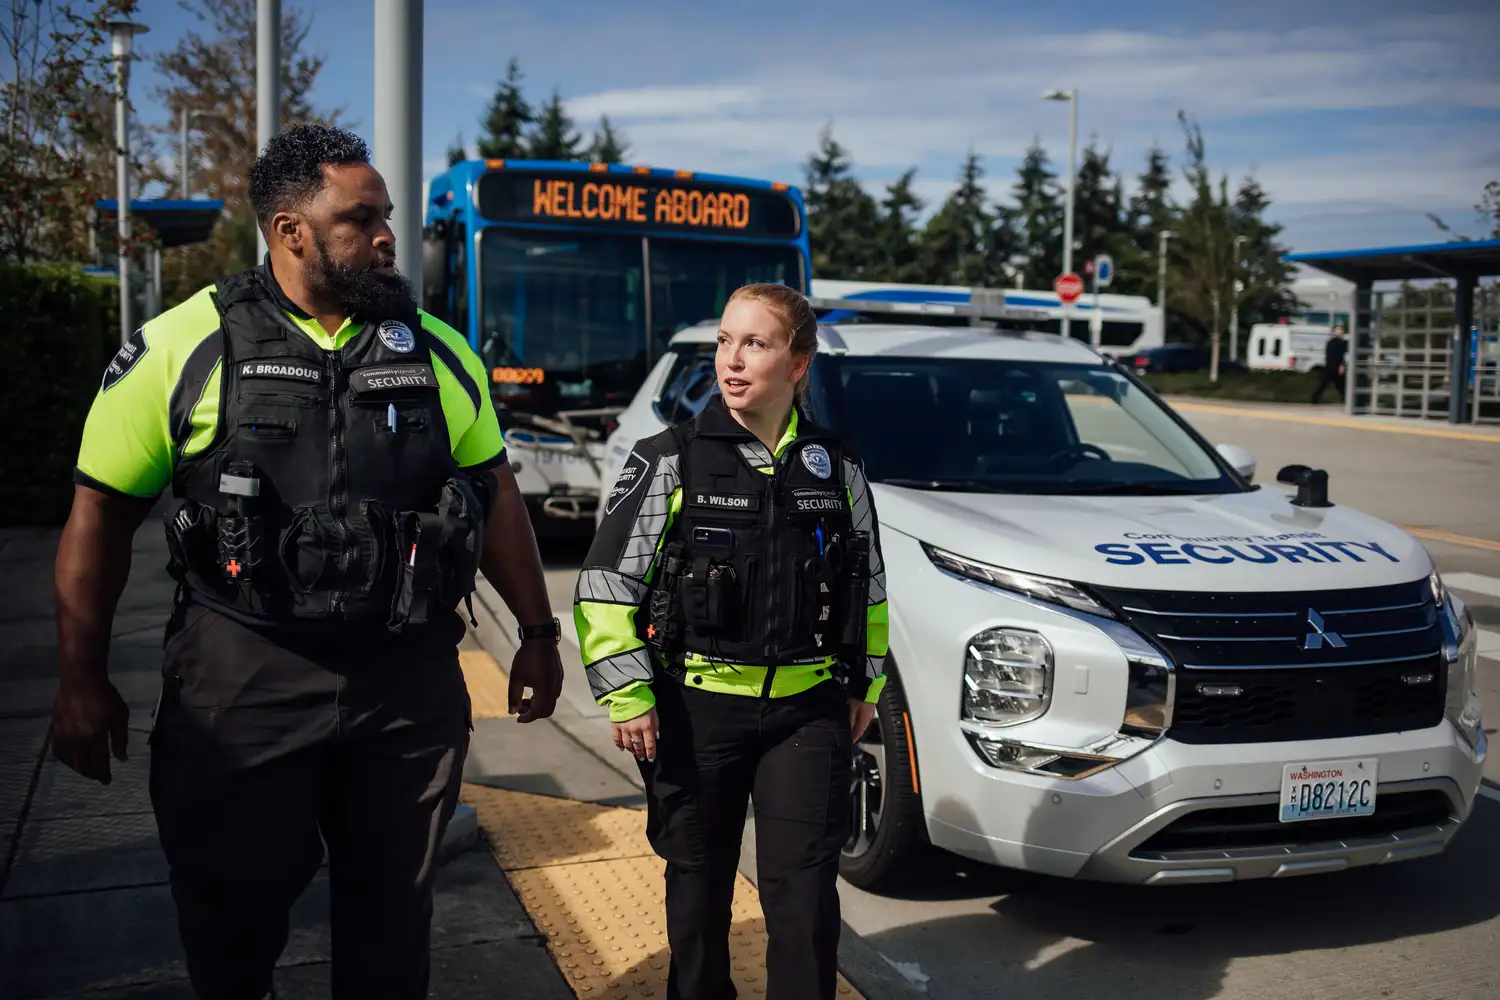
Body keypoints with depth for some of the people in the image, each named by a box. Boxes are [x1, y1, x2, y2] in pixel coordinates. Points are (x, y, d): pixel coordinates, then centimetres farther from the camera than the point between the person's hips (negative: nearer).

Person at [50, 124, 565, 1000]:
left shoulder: (438, 352, 5)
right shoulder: (180, 348, -4)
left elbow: (497, 496, 11)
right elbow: (103, 512, 0)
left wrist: (538, 632, 10)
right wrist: (83, 682, -1)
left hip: (409, 680, 3)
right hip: (243, 680, -2)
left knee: (393, 913, 16)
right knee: (233, 919, 13)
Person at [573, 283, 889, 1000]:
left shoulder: (836, 465, 5)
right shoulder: (669, 460, -5)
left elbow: (869, 583, 16)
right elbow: (605, 585, -5)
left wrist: (865, 682, 15)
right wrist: (627, 696, -9)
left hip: (809, 709, 2)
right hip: (696, 707, -1)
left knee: (804, 885, 1)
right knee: (698, 880, 13)